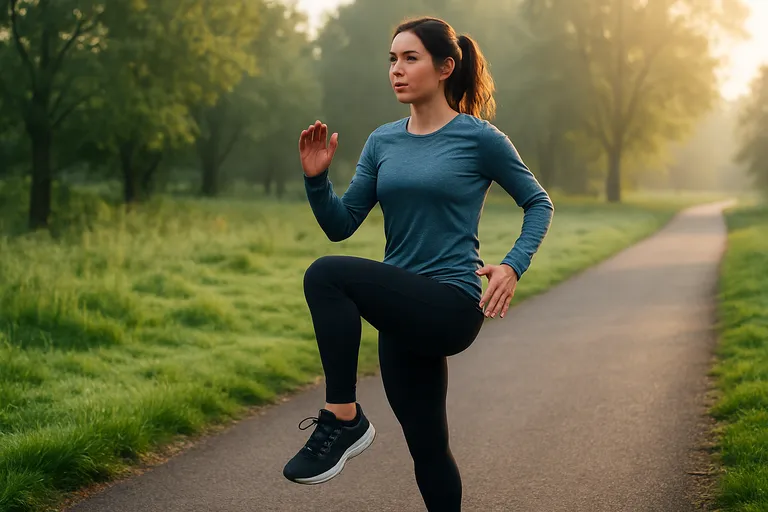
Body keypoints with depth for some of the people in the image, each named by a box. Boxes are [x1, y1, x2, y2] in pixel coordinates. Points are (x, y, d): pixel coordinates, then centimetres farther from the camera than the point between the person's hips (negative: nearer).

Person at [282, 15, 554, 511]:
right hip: (405, 313, 6)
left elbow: (539, 202, 4)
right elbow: (340, 224, 8)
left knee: (327, 275, -27)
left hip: (452, 307, -6)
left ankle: (343, 417, -17)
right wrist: (317, 178, -10)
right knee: (427, 448, 15)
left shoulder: (479, 137, -5)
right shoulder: (382, 142, 10)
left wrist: (513, 266, -11)